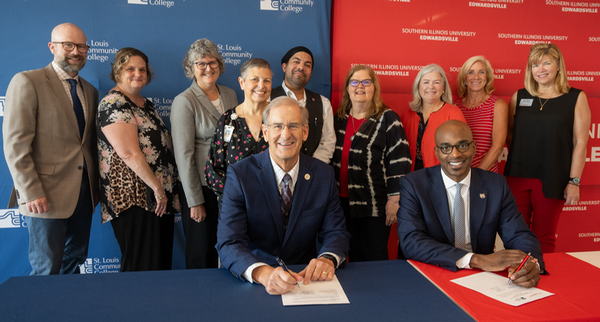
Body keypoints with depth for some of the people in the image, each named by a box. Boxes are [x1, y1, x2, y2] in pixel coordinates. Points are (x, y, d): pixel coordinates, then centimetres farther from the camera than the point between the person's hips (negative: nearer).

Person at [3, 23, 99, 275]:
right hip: (46, 197, -6)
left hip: (84, 194, 6)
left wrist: (96, 185, 9)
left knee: (75, 261, 15)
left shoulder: (90, 91, 13)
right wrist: (31, 193, -17)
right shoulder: (27, 82, -6)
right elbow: (15, 144, -12)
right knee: (47, 270, 4)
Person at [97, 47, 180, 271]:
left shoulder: (146, 104, 16)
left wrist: (165, 189, 15)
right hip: (134, 199, -9)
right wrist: (157, 188, -16)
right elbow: (130, 154, -19)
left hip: (160, 197, 9)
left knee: (162, 261, 13)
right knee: (142, 267, -2)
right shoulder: (114, 104, -11)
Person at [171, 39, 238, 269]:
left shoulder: (230, 95, 8)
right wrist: (195, 201, -12)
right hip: (202, 187, -5)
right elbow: (184, 155, -12)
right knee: (201, 255, 7)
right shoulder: (184, 102, -9)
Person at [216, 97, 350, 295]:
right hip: (253, 283, -1)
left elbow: (335, 232, 3)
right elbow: (229, 243, -15)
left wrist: (328, 259, -20)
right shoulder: (239, 175, -8)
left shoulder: (323, 175, 1)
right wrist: (262, 272, -35)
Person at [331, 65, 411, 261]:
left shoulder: (387, 119, -5)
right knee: (354, 255, 15)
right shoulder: (339, 118, 11)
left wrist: (394, 199, -15)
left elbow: (400, 161, -10)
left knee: (375, 256, 4)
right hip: (344, 201, 5)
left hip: (375, 204, -5)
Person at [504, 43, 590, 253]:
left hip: (552, 179, -2)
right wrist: (521, 155, 3)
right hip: (517, 176, 2)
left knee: (544, 237, 9)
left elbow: (580, 142, -2)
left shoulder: (576, 98, 0)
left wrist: (574, 181, -6)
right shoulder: (519, 96, 6)